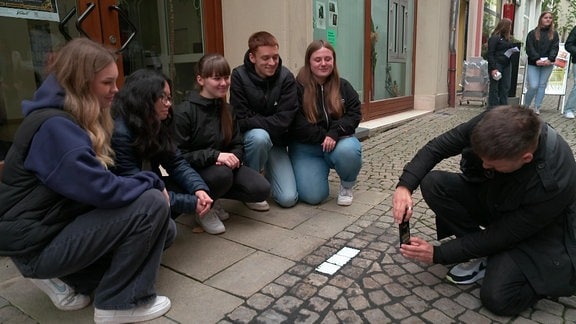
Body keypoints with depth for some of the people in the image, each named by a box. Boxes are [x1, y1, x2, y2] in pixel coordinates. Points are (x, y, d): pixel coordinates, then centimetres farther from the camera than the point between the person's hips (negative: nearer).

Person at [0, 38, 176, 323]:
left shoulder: (78, 119, 7)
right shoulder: (54, 126, -23)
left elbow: (95, 182, 10)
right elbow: (102, 190, -31)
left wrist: (148, 184, -5)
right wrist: (153, 183, -14)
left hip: (65, 223, 9)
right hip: (38, 245, -9)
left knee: (166, 230, 6)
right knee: (152, 205, -22)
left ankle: (66, 279, 11)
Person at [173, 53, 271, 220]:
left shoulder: (227, 109, 6)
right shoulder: (184, 112, -14)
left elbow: (237, 145, 7)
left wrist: (233, 158, -18)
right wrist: (215, 155, -29)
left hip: (224, 165, 6)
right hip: (194, 170, -5)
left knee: (261, 189, -16)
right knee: (222, 173, -38)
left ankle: (213, 194, 7)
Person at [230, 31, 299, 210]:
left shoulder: (286, 77, -11)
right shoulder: (239, 76, -15)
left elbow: (284, 119, -17)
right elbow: (241, 120, -19)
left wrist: (255, 121, -18)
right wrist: (269, 122, -19)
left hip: (276, 142, 2)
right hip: (249, 139, -1)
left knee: (289, 199, -9)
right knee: (259, 136, -39)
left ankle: (268, 172, 25)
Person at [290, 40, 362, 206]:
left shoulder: (343, 86, 4)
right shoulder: (298, 88, -8)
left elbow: (355, 114, -4)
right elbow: (297, 125, -14)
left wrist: (334, 134, -21)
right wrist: (324, 137, -17)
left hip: (339, 141, 2)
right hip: (306, 147, -2)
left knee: (348, 150, -36)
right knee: (313, 196, -18)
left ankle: (347, 186, -1)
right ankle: (321, 170, 19)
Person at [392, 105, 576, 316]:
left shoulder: (552, 183, -38)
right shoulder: (491, 124, -29)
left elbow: (502, 235, -27)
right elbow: (436, 147, -17)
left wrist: (438, 254, -23)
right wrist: (405, 185, -33)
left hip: (541, 229, -5)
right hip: (492, 197, 5)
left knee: (498, 298, -25)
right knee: (433, 183, -21)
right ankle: (484, 255, -4)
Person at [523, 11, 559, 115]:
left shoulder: (554, 34, 10)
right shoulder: (532, 33, 3)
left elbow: (555, 48, 2)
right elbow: (529, 48, -5)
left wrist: (550, 59, -16)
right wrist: (537, 59, -17)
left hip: (548, 64, 3)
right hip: (533, 64, -3)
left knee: (542, 86, 4)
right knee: (533, 86, -11)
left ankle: (537, 108, 9)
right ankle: (525, 106, 9)